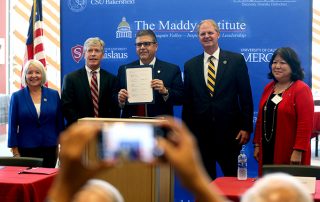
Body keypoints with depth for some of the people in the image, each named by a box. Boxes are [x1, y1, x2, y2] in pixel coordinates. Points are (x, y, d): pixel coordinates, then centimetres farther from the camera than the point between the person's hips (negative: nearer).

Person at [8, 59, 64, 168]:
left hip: (49, 149, 1)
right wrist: (15, 152, -3)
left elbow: (60, 123, 9)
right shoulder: (17, 97, 1)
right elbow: (13, 126, 1)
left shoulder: (54, 95, 5)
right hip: (26, 150, -1)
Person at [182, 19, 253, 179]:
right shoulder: (190, 65, 7)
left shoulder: (236, 60, 1)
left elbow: (245, 96, -1)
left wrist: (246, 127, -5)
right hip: (200, 134, 2)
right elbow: (187, 101, 8)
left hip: (229, 132, -2)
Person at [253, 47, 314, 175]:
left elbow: (305, 123, -14)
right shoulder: (268, 88, 12)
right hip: (267, 151, 6)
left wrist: (298, 151, -18)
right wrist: (257, 144, 13)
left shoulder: (301, 89, -8)